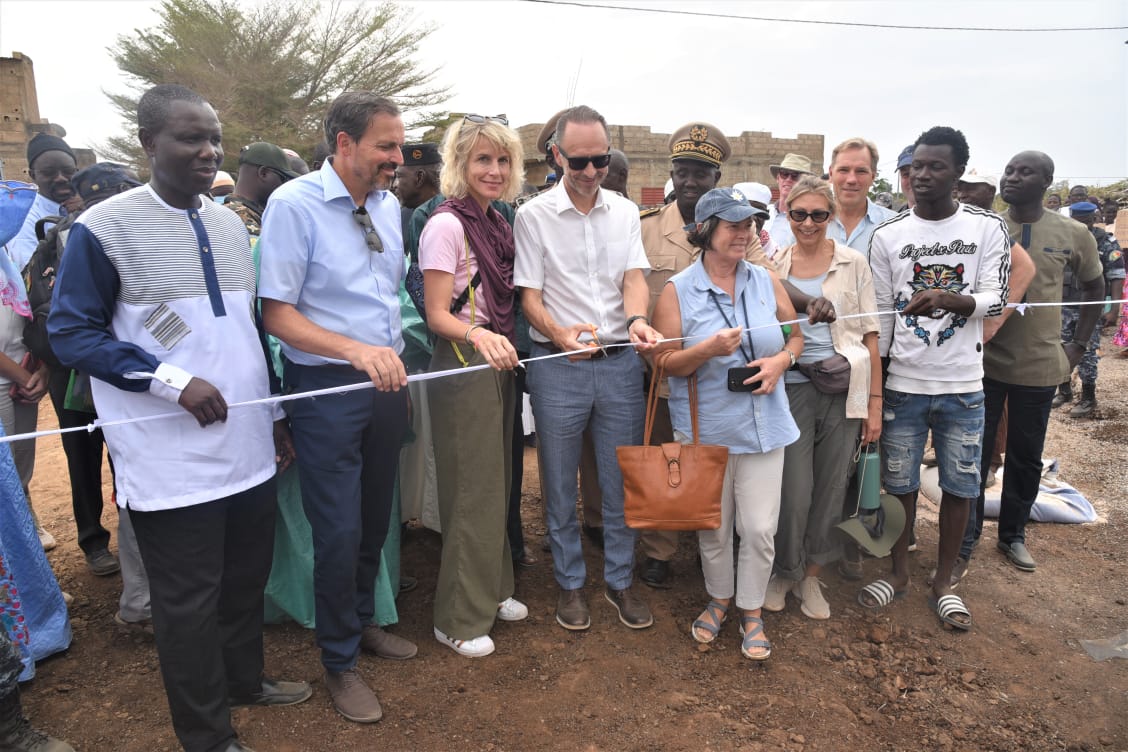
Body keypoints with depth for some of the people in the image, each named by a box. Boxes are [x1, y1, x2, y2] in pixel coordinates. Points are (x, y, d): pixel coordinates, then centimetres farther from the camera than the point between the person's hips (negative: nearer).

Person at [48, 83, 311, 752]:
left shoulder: (230, 225, 9)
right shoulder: (103, 228, -10)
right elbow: (71, 333, -8)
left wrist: (275, 414, 15)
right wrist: (174, 381, -19)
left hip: (248, 446, 6)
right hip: (173, 458, -6)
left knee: (247, 577, 20)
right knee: (189, 597, 8)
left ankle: (245, 678, 44)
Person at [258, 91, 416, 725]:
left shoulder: (389, 205, 6)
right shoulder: (294, 204, -13)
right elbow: (276, 315, -16)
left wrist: (397, 370, 15)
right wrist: (358, 351, -28)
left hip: (385, 381, 6)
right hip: (327, 386, -6)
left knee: (375, 519, 17)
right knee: (339, 532, 2)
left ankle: (362, 622, 41)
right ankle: (339, 661, 24)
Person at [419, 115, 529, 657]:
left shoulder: (497, 224, 11)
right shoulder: (446, 225, -13)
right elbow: (437, 315, -17)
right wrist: (478, 337, -35)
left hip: (498, 362, 8)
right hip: (462, 367, -8)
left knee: (497, 482, 16)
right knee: (471, 491, -1)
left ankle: (492, 590, 34)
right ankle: (457, 619, 15)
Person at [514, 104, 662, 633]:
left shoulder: (625, 212, 8)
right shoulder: (534, 215, -2)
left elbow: (634, 276, 0)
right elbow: (529, 295, -5)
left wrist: (637, 320, -23)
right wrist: (560, 335, -25)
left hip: (620, 364, 3)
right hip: (558, 367, -2)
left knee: (621, 483, 11)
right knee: (561, 485, 9)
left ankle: (619, 581, 29)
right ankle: (570, 584, 28)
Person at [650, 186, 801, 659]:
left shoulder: (766, 281, 4)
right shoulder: (677, 291, -5)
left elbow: (796, 336, 13)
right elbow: (668, 363, -6)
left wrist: (782, 361, -9)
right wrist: (709, 349, -24)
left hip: (764, 425, 2)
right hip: (706, 429, -2)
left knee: (759, 527, 3)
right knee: (713, 526, 12)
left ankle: (752, 612, 26)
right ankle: (719, 598, 38)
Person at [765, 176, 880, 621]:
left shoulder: (854, 264, 2)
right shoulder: (773, 266, 3)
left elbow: (870, 334, 2)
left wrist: (875, 402, -1)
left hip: (844, 389, 1)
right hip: (792, 388, -1)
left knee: (831, 490, 8)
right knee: (794, 493, -2)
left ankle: (811, 575, 28)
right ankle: (784, 573, 23)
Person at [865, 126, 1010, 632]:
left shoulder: (988, 228, -1)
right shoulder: (887, 235, -1)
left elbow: (995, 300, -6)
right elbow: (879, 314, 1)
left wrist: (948, 299, -28)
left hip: (964, 386, 0)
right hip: (903, 384, 0)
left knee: (959, 486, 10)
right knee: (899, 484, 10)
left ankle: (943, 581, 28)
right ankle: (899, 573, 30)